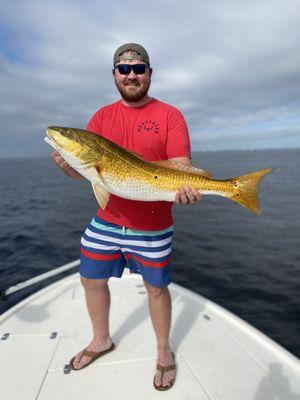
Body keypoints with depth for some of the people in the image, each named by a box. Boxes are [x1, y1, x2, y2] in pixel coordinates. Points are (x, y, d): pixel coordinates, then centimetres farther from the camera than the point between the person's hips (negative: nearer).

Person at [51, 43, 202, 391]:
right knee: (91, 280, 15)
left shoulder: (169, 115, -4)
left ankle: (164, 353, 38)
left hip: (152, 225, -4)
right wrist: (66, 164, -21)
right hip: (106, 219, 5)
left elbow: (180, 168, -14)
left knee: (156, 288, 10)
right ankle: (101, 340, 44)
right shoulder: (101, 117, 6)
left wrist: (183, 187, -36)